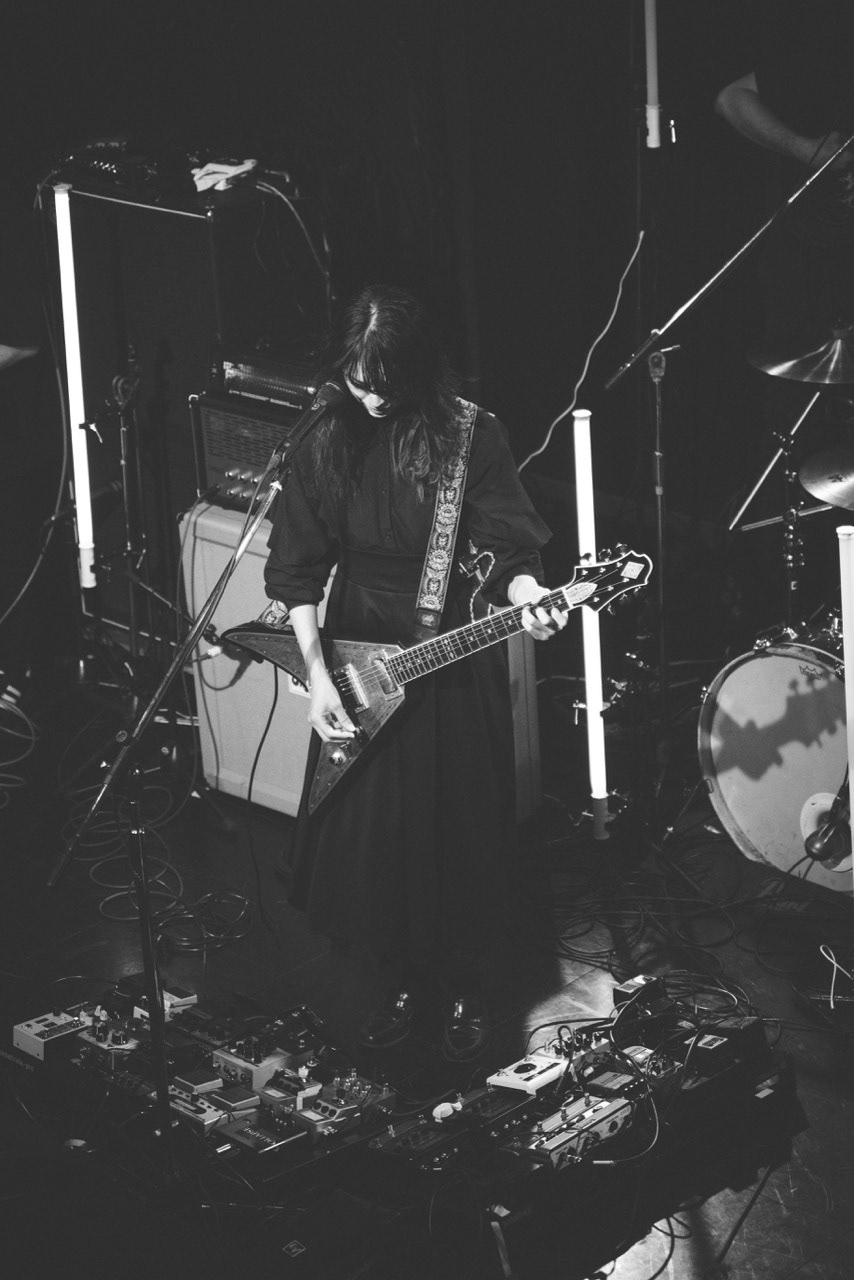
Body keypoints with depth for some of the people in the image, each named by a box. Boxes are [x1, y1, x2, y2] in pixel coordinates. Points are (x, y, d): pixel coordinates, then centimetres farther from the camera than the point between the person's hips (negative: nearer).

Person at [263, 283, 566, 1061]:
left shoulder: (470, 436, -10)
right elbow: (298, 572, -1)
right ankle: (398, 980, 30)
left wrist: (527, 598, -33)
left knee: (457, 836, 6)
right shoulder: (330, 444, -4)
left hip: (455, 670, -2)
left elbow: (506, 550, -10)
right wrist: (317, 675, -9)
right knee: (366, 837, 8)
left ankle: (463, 986, 28)